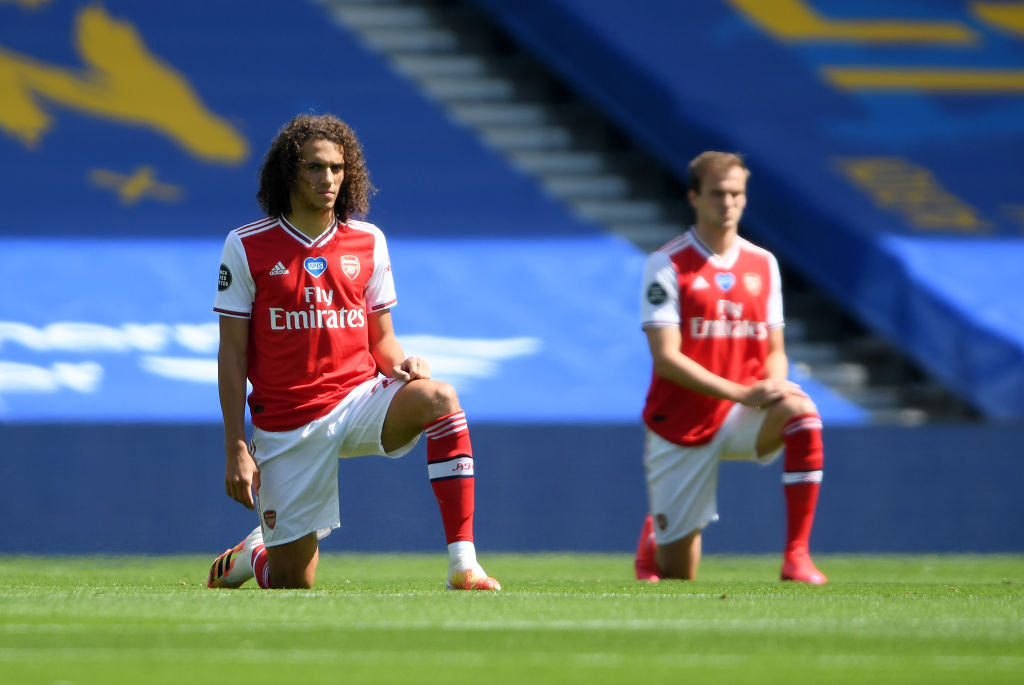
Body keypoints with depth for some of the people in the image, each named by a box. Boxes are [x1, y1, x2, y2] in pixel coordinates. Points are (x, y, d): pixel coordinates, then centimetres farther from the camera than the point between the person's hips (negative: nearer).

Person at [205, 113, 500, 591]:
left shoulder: (368, 242, 6)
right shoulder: (247, 247, -3)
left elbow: (381, 338, 13)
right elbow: (232, 352, -3)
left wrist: (402, 364, -12)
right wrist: (236, 450, -8)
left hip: (361, 398, 2)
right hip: (286, 422, -2)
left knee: (439, 399, -32)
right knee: (292, 583, -1)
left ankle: (462, 564, -33)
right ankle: (249, 555, 39)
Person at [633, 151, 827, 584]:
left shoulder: (762, 264, 7)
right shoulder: (666, 264, -8)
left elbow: (774, 350, 10)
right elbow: (666, 358, -16)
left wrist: (775, 382, -15)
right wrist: (741, 392, -25)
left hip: (741, 418, 3)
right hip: (680, 423, -3)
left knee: (801, 411, -33)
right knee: (677, 575, -1)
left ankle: (796, 556, -29)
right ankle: (654, 537, 40)